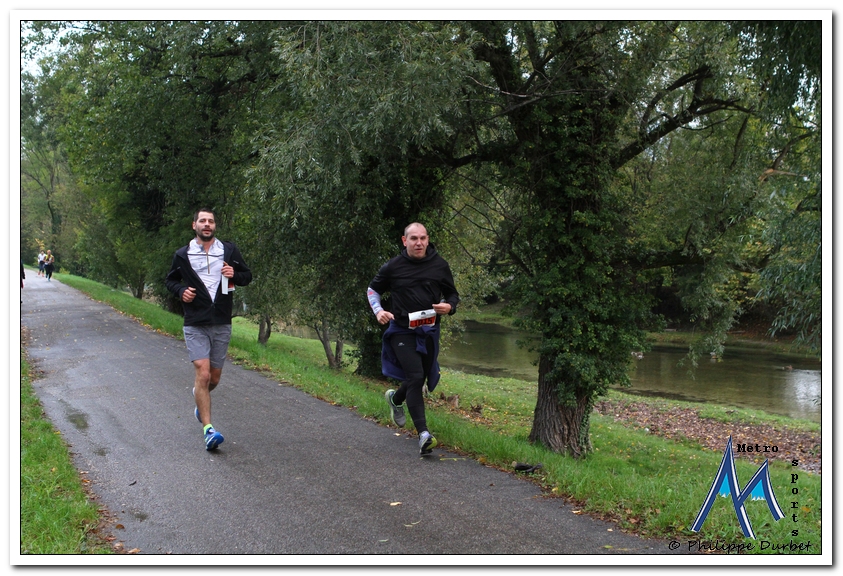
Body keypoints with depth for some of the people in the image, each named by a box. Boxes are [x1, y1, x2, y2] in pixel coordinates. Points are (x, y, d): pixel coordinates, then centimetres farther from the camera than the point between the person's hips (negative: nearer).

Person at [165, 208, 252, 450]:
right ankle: (208, 428, -11)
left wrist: (235, 275, -10)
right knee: (203, 374, -15)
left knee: (214, 377, 11)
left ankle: (200, 400, 46)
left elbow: (247, 275, 12)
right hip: (195, 324, -2)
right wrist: (181, 291, -6)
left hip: (222, 324, 2)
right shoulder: (183, 255, 3)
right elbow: (170, 280, 16)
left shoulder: (229, 250, 5)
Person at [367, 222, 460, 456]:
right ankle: (423, 434, -20)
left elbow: (452, 295, 11)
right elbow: (373, 289, 11)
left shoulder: (440, 265, 1)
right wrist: (378, 310, -6)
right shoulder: (393, 267, -4)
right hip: (402, 330, -3)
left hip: (429, 331, 3)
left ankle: (395, 398, 50)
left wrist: (449, 306, -11)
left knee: (419, 380, 15)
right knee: (415, 377, -19)